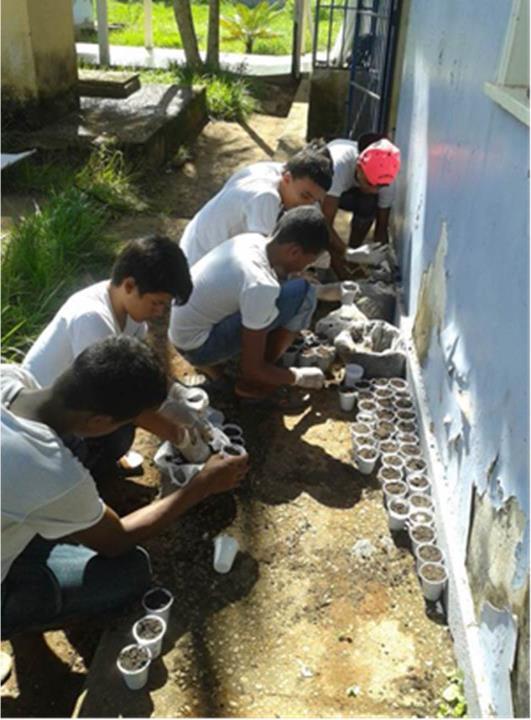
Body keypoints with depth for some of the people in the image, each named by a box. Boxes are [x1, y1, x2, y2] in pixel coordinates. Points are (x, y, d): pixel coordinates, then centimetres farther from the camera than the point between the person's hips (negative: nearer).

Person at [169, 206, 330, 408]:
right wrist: (299, 377, -5)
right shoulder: (260, 286, -28)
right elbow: (252, 368, -20)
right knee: (303, 294, -18)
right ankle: (252, 385, -2)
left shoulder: (253, 240, -5)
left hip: (183, 330, 9)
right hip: (197, 345, -9)